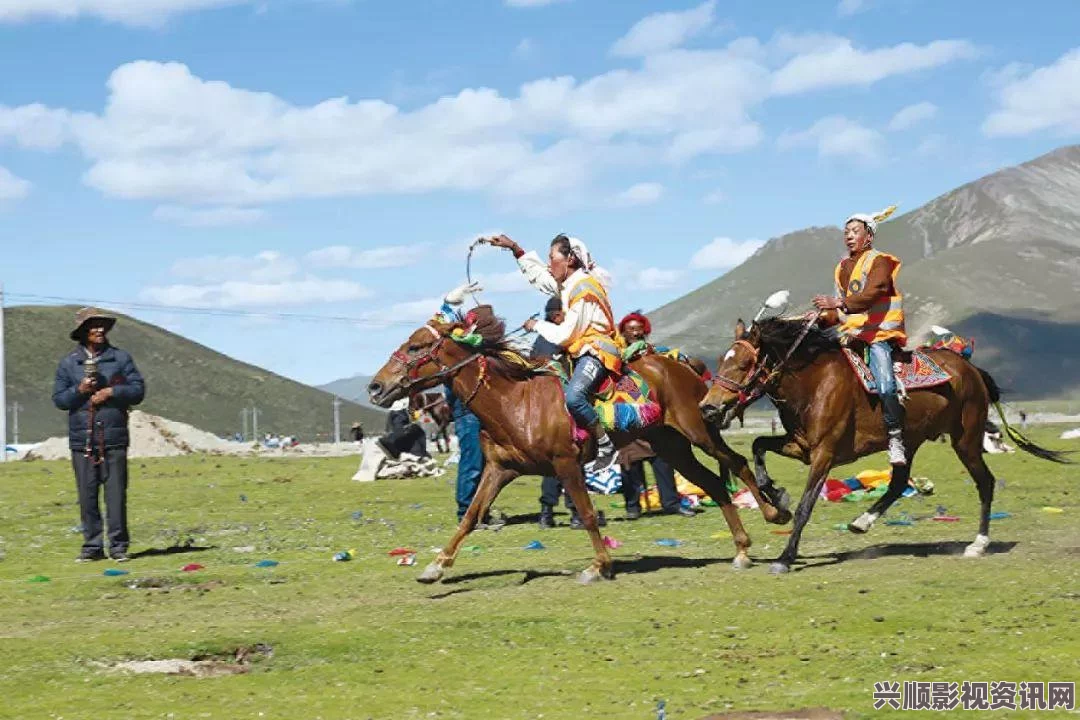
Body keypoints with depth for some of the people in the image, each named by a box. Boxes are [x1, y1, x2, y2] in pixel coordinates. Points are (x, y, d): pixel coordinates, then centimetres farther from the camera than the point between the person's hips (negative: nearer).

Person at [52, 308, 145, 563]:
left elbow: (138, 390, 4)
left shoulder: (121, 358, 7)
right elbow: (59, 399, 7)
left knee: (116, 493, -2)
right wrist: (79, 391, -11)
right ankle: (92, 546, 10)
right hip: (82, 440, 1)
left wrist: (112, 392, -10)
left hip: (114, 438, -1)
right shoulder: (68, 363, 8)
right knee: (87, 495, 2)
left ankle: (118, 546, 5)